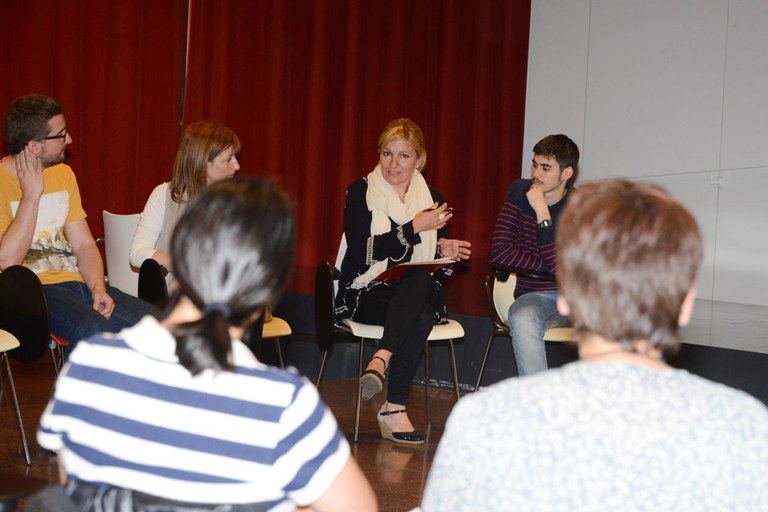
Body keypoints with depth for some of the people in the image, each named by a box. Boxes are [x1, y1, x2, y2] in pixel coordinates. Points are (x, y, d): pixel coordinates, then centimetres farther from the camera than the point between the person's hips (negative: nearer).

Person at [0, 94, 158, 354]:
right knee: (93, 332, -36)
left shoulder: (63, 173, 15)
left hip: (78, 282, 7)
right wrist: (32, 194, -16)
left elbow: (84, 244, 15)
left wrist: (98, 288, -5)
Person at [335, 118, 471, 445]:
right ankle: (395, 409, -39)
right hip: (366, 294, -3)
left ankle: (381, 360, -43)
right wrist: (414, 228, -15)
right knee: (419, 316, -36)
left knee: (419, 281, -36)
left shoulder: (432, 200, 15)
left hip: (420, 293, 3)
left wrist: (446, 252, -5)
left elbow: (436, 269, 19)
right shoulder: (361, 193, 2)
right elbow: (362, 251, -13)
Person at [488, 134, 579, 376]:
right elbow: (500, 252, -7)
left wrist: (542, 213, -21)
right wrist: (549, 267, -13)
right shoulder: (520, 192, 1)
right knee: (522, 319, -35)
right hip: (535, 296, 1)